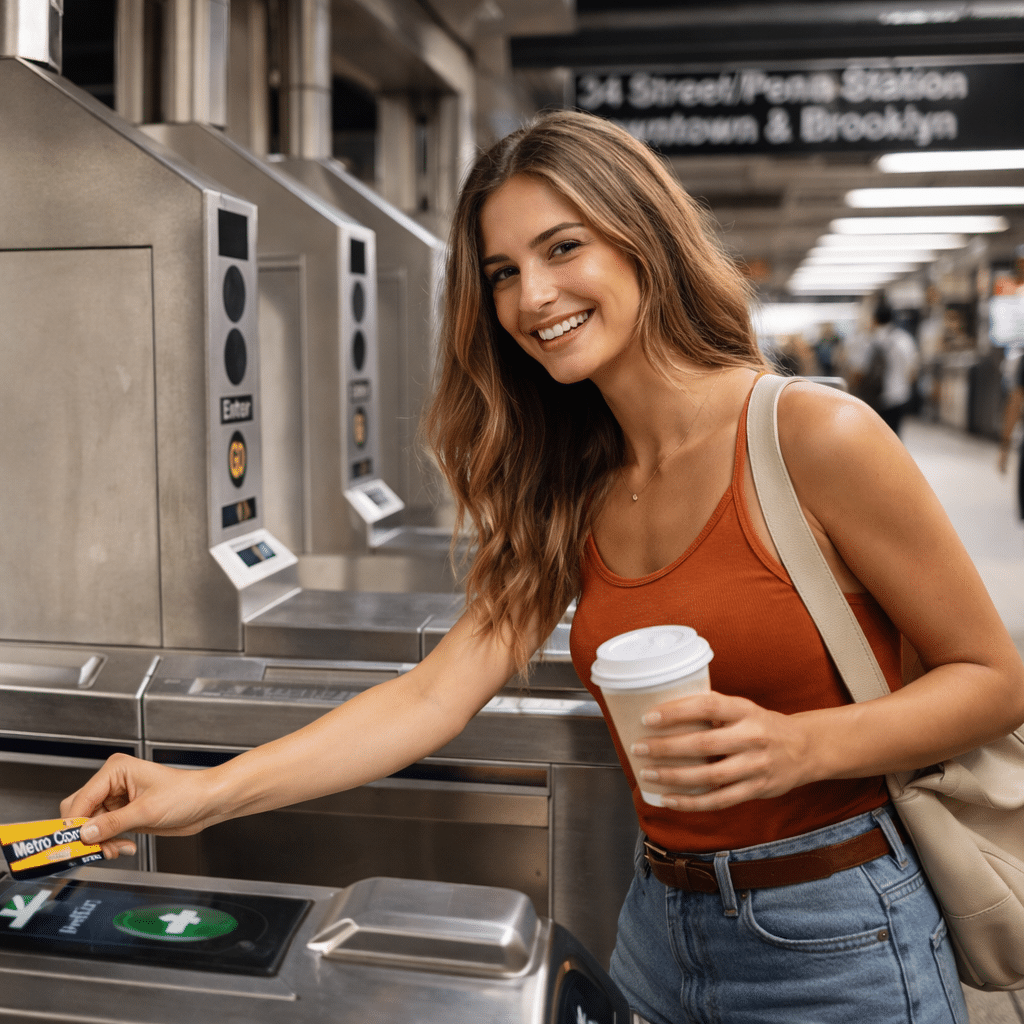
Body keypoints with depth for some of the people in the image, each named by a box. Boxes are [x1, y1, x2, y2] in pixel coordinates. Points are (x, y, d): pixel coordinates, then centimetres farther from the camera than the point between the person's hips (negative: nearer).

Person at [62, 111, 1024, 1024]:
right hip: (659, 929, 6)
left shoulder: (811, 435, -17)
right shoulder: (573, 495, 1)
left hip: (836, 944, -5)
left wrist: (800, 743, -26)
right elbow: (435, 695, -7)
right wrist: (208, 792, -15)